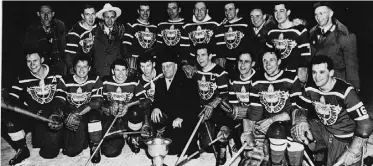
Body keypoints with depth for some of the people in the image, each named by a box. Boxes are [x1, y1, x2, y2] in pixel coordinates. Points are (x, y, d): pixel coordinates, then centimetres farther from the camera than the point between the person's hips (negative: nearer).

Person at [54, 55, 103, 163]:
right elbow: (59, 102, -8)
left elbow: (97, 102, -16)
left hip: (89, 113, 0)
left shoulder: (95, 80, -6)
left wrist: (78, 113, -27)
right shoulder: (65, 81, -3)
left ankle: (95, 147, -15)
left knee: (95, 115, -37)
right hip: (70, 115, 0)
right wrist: (70, 115, -28)